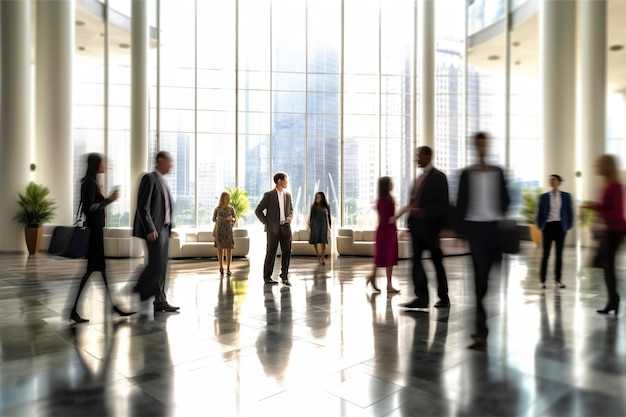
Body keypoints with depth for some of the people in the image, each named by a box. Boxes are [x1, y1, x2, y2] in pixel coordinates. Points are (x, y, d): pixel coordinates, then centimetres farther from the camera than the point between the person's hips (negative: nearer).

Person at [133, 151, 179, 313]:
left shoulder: (162, 181, 19)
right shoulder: (149, 178, -7)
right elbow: (143, 206, -15)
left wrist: (170, 227, 12)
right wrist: (150, 229, -21)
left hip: (164, 229, 9)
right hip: (154, 230, -9)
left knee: (162, 267, 8)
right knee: (156, 265, -11)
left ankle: (160, 302, 12)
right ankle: (137, 293, 5)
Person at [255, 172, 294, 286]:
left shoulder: (287, 195, 10)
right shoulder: (269, 195, -5)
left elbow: (291, 209, 22)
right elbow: (258, 211, -3)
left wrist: (290, 217, 2)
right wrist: (266, 223, -6)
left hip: (286, 228, 5)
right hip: (273, 228, -4)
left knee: (287, 252, 4)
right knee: (271, 253, 3)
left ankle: (285, 276, 15)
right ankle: (267, 277, 15)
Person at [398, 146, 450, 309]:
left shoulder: (438, 177, -6)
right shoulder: (419, 178, 16)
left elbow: (443, 204, -13)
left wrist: (423, 212, -24)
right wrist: (409, 210, 5)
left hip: (430, 226, -6)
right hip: (417, 225, 6)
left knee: (437, 261, 5)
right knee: (416, 260, -1)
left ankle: (443, 297, 17)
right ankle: (421, 297, 5)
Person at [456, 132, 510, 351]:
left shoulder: (498, 172, 11)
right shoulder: (467, 173, 5)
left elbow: (505, 198, 11)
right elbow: (461, 202, 3)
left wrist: (502, 218, -2)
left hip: (494, 226, 2)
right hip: (474, 226, -2)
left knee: (488, 275, 3)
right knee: (480, 275, -7)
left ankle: (481, 328, 16)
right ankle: (482, 330, -6)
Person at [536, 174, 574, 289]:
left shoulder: (566, 196, 4)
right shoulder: (544, 196, 2)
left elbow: (570, 212, 6)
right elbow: (539, 212, 4)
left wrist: (569, 226, 0)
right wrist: (540, 226, -1)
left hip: (560, 226, 1)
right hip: (548, 226, -1)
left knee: (559, 254, 6)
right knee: (545, 254, 0)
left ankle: (557, 280, 14)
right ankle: (542, 280, 5)